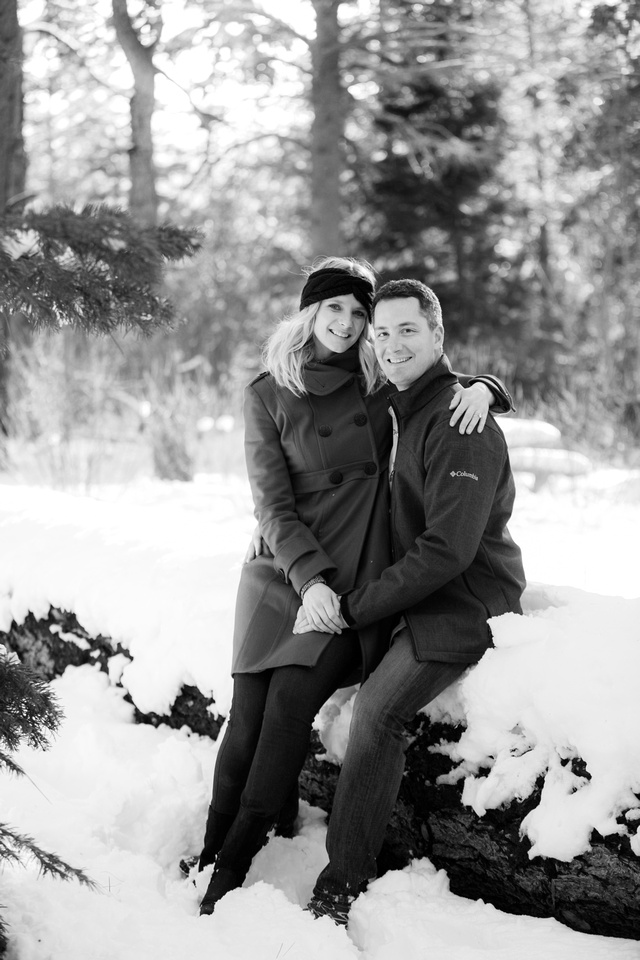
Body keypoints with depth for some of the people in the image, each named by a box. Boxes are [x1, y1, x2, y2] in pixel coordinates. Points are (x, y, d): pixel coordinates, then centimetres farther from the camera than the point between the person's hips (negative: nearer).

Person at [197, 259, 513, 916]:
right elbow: (272, 503, -3)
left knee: (291, 702, -19)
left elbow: (451, 385, 19)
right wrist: (309, 578, -17)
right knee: (248, 715, -11)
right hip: (283, 571, 1)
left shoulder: (379, 384, 6)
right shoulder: (267, 395, 3)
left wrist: (481, 387, -7)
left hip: (356, 579, -1)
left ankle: (233, 865, -13)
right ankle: (209, 850, 2)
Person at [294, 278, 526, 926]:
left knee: (377, 709, -27)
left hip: (468, 601, -10)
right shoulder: (407, 410, 12)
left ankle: (341, 891, -22)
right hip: (428, 591, 10)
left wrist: (352, 607, -21)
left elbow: (449, 549, -24)